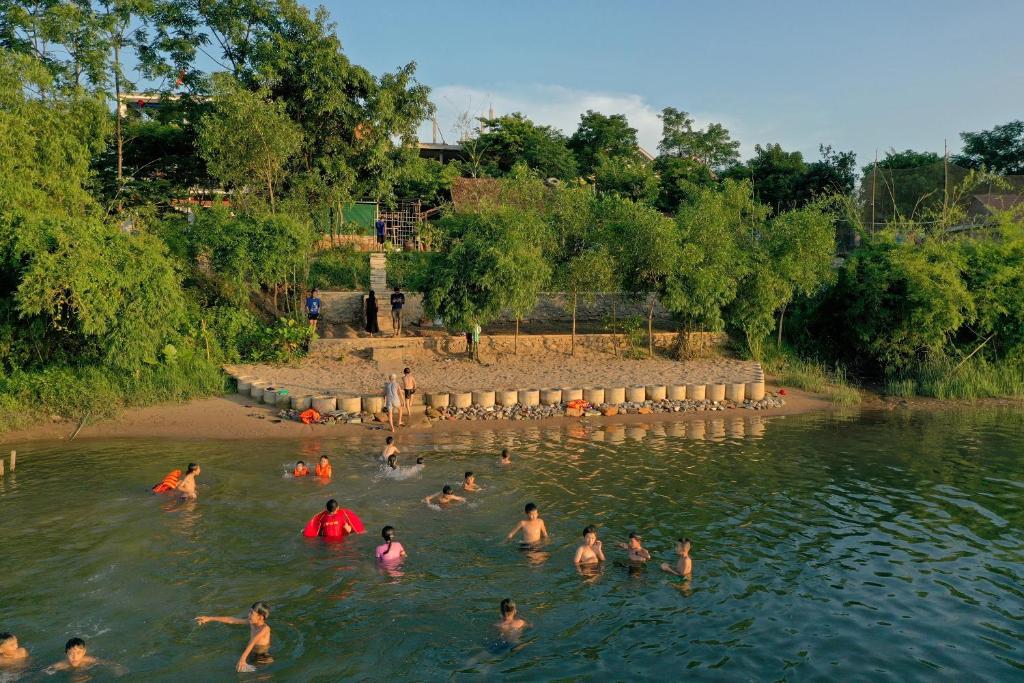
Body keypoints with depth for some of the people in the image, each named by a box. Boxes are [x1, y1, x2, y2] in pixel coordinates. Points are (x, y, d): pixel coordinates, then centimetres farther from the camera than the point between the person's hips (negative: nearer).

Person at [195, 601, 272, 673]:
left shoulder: (265, 628, -24)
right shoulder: (252, 622, -3)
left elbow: (252, 642, -37)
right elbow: (231, 620, 0)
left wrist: (242, 658, -51)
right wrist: (210, 618, 2)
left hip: (264, 661, -7)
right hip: (253, 658, 7)